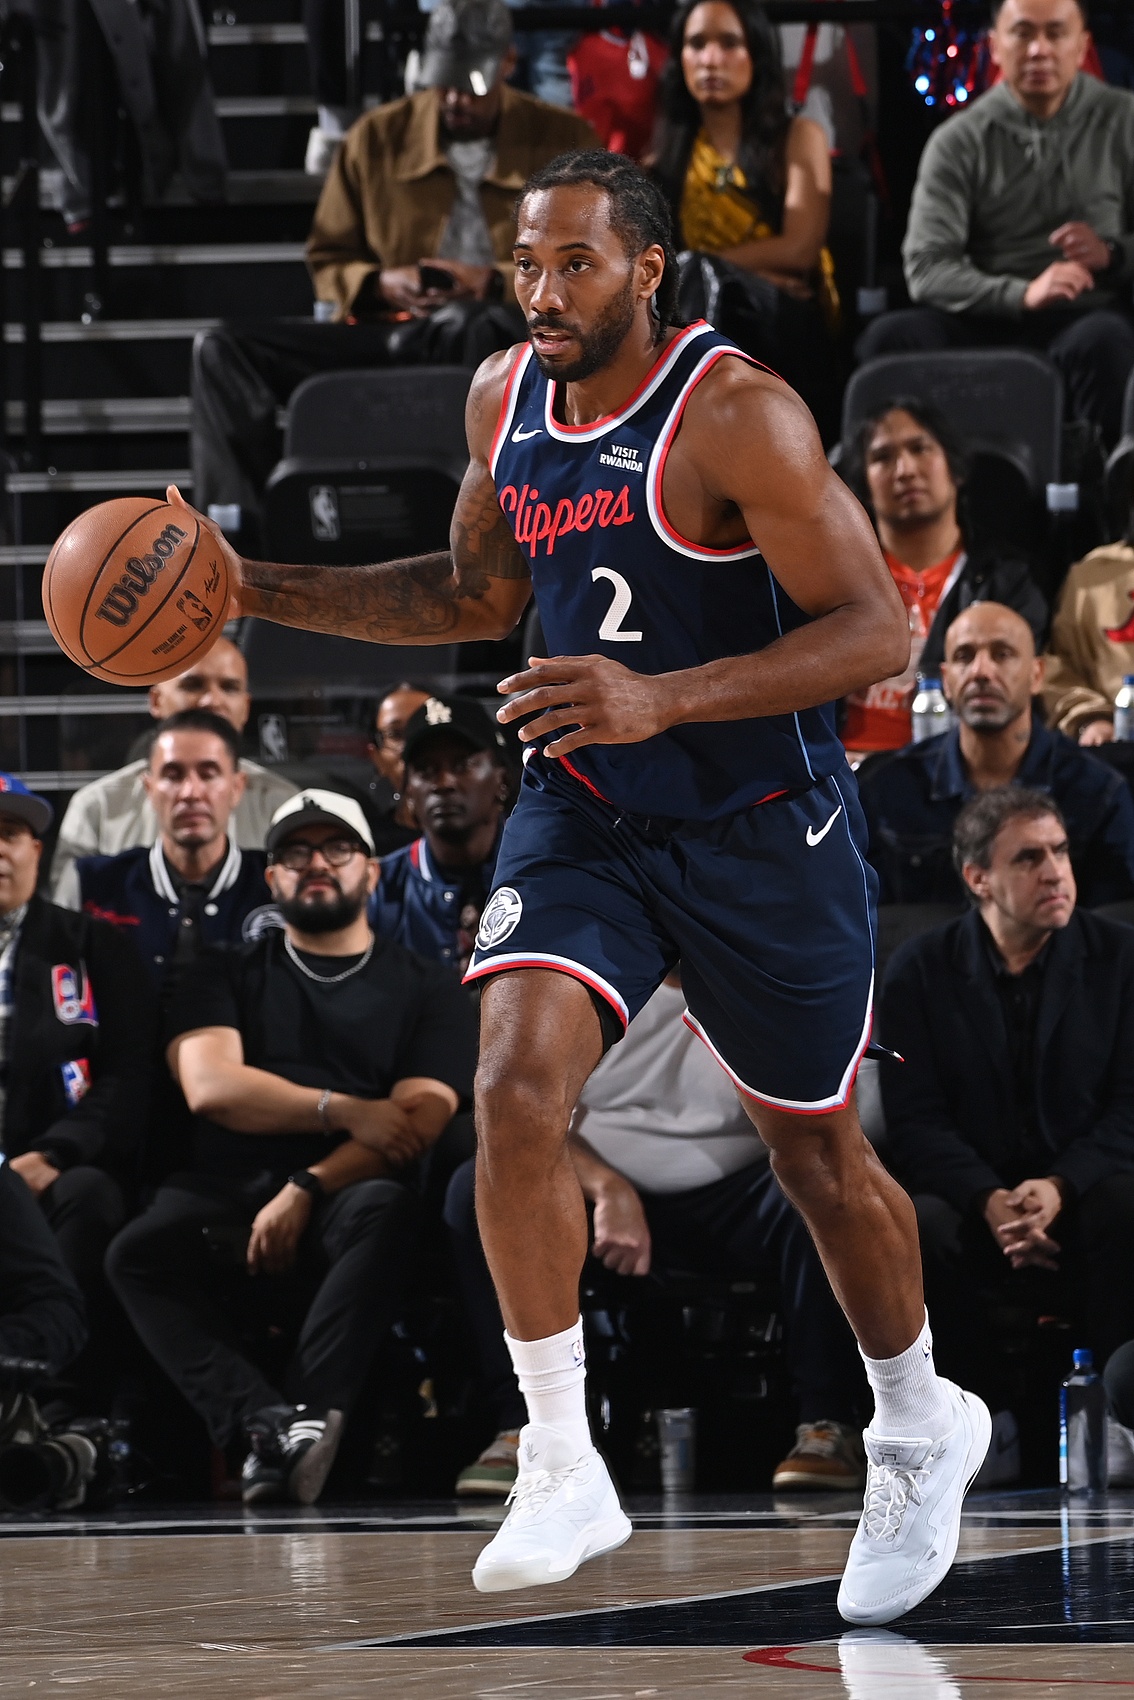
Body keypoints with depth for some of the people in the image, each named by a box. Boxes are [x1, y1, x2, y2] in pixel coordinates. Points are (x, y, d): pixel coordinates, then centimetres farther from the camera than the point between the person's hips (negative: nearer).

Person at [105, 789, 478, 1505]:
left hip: (344, 1194, -1)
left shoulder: (425, 989, 16)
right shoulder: (227, 977, 22)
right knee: (139, 1252, -33)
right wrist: (343, 1111, -8)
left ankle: (309, 1414, -49)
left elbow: (420, 1121, 1)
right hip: (232, 1188, 1)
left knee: (384, 1210, -39)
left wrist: (308, 1189, -14)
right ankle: (268, 1421, -48)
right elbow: (210, 1086, 3)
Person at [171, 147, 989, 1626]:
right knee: (517, 1087, -19)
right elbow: (477, 594, 17)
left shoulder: (736, 415, -20)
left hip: (761, 828, -5)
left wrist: (664, 699, -34)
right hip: (584, 818, 5)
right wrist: (259, 591, 8)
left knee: (817, 1153, 10)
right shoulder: (505, 399, 1)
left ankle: (920, 1431, 36)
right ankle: (562, 1471, -10)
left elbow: (876, 629, -24)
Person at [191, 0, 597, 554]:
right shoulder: (376, 137, 12)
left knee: (475, 325, -43)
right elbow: (327, 263, 17)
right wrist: (380, 285, -7)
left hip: (510, 342, -3)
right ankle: (246, 539, -31)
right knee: (223, 351, -17)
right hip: (386, 333, 3)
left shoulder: (564, 141, 7)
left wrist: (494, 283, -14)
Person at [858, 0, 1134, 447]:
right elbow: (925, 268, -5)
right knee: (891, 336, -28)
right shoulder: (959, 141, 6)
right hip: (988, 321, 1)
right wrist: (1023, 294, -20)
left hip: (1090, 314, -1)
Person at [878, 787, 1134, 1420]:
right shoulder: (921, 971, 3)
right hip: (971, 1194, 0)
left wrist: (1060, 1186, -21)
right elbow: (915, 1119, -3)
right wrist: (989, 1201, -21)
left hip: (1082, 1186, 0)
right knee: (919, 1228, -33)